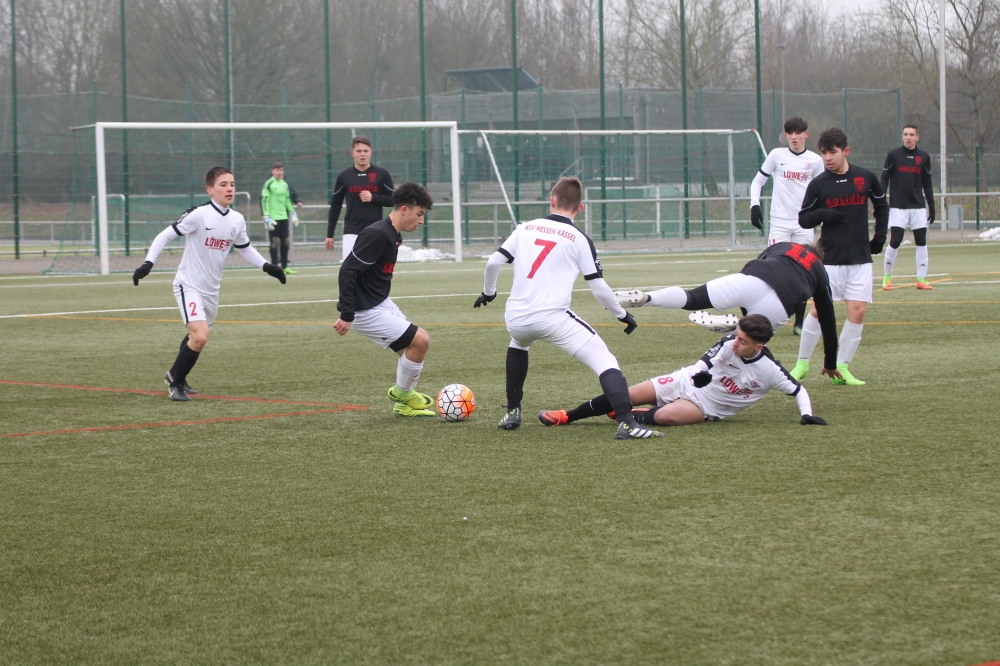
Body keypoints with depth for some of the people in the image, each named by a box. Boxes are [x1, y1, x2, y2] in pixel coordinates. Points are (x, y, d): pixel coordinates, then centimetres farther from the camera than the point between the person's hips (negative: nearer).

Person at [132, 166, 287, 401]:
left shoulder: (237, 220, 1)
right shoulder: (199, 214, -18)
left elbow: (245, 248, 19)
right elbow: (165, 235, -15)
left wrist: (267, 266, 10)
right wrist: (148, 263, -23)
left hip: (211, 290, 7)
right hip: (189, 286, -7)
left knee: (197, 337, 19)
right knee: (200, 337, -21)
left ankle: (175, 375, 43)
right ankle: (175, 383, -2)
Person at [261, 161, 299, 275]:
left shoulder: (285, 184, 14)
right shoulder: (268, 184, -6)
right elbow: (264, 201, -10)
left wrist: (293, 213, 19)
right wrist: (266, 217, -17)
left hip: (284, 217, 6)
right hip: (273, 218, -6)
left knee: (285, 241, 6)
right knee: (275, 242, -4)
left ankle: (284, 267, 13)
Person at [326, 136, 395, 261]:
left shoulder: (381, 174, 2)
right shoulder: (344, 176, 5)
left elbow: (393, 200, 5)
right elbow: (335, 206, 10)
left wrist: (373, 198, -12)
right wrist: (329, 234, 9)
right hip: (352, 232, 0)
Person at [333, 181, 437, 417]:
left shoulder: (393, 235, 8)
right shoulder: (377, 234, -22)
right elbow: (347, 271, -24)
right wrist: (346, 315, -24)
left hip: (382, 303, 10)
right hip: (366, 310, -10)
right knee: (420, 340, -10)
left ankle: (404, 396, 27)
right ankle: (403, 397, 8)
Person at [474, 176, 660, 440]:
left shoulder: (525, 228, 13)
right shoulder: (579, 239, 5)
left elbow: (494, 262, 7)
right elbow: (598, 288, 2)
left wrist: (488, 292, 26)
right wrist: (623, 315, 17)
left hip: (515, 318, 4)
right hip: (553, 318, -4)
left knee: (518, 343, 39)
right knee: (606, 362, -2)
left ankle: (512, 413, 37)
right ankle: (627, 423, -23)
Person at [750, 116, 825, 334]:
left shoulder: (815, 161, 3)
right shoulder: (777, 155, 0)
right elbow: (758, 181, 6)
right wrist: (755, 205, -6)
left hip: (804, 225, 2)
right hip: (779, 224, -2)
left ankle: (799, 322, 11)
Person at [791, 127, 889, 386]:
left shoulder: (866, 178, 2)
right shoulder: (818, 184, -2)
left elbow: (882, 207, 19)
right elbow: (803, 219, 3)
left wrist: (880, 236, 10)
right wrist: (822, 214, -17)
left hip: (861, 259, 2)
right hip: (829, 258, -1)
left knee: (858, 312, -6)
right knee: (819, 310, -7)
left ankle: (841, 368, 4)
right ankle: (802, 364, 8)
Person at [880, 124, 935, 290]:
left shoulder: (924, 157, 7)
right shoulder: (893, 155, -1)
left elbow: (927, 183, 14)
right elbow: (884, 179, 1)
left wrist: (931, 206, 11)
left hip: (918, 207, 3)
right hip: (898, 207, -3)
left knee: (921, 242, 0)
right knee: (895, 241, -8)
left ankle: (921, 279, 5)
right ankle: (887, 277, 8)